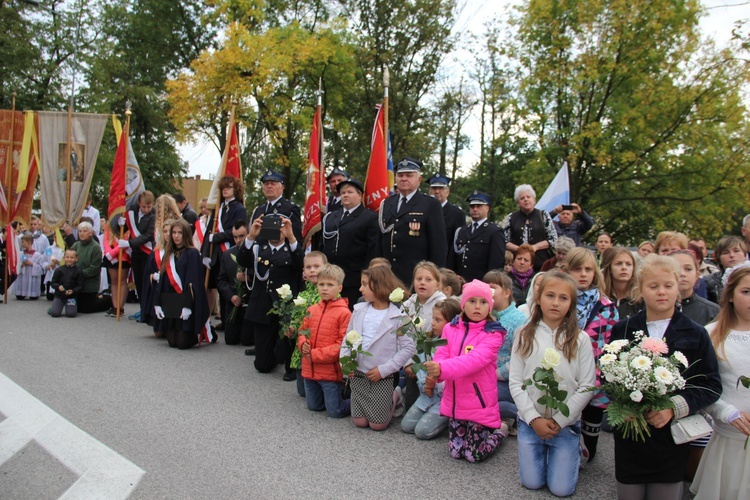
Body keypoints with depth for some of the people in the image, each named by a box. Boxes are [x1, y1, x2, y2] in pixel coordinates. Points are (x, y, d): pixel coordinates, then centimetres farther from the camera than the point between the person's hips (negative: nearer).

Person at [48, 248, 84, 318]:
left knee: (71, 314, -15)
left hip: (71, 296, -1)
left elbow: (80, 285, -3)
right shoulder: (59, 270, 1)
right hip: (59, 295, 1)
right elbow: (53, 282, 4)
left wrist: (73, 291, -19)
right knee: (54, 313, -12)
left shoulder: (78, 271, -3)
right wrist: (58, 286, -16)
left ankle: (73, 306, 20)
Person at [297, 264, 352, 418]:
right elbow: (302, 332, 14)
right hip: (310, 370, 6)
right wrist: (303, 344, -9)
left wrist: (316, 354, -18)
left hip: (331, 371, -6)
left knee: (335, 411, 2)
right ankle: (332, 396, 44)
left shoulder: (344, 313, -15)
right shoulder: (311, 310, 4)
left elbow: (343, 344, -17)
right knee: (313, 406, 20)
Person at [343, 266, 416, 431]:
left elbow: (409, 348, -13)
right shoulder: (359, 310, 0)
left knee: (377, 424, 1)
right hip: (357, 375, 4)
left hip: (382, 377, -4)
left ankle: (394, 397, 26)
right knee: (359, 422, 7)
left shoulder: (397, 316, -13)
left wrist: (384, 369, -16)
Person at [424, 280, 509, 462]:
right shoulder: (451, 329, 2)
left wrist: (443, 369, -41)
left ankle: (500, 429, 30)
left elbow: (476, 359, -27)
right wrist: (435, 370, -29)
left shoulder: (493, 334, -13)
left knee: (473, 455, 5)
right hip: (454, 401, 5)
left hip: (479, 402, -4)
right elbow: (441, 355, -4)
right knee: (455, 451, 14)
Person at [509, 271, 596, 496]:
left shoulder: (580, 339, -7)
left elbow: (587, 387, -8)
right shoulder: (525, 336, -3)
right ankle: (543, 451, 35)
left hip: (566, 424, -1)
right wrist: (534, 418, -12)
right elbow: (515, 383, -4)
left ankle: (575, 449, 30)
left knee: (561, 488, 2)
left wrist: (559, 421, -12)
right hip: (530, 422, 1)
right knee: (532, 483, 6)